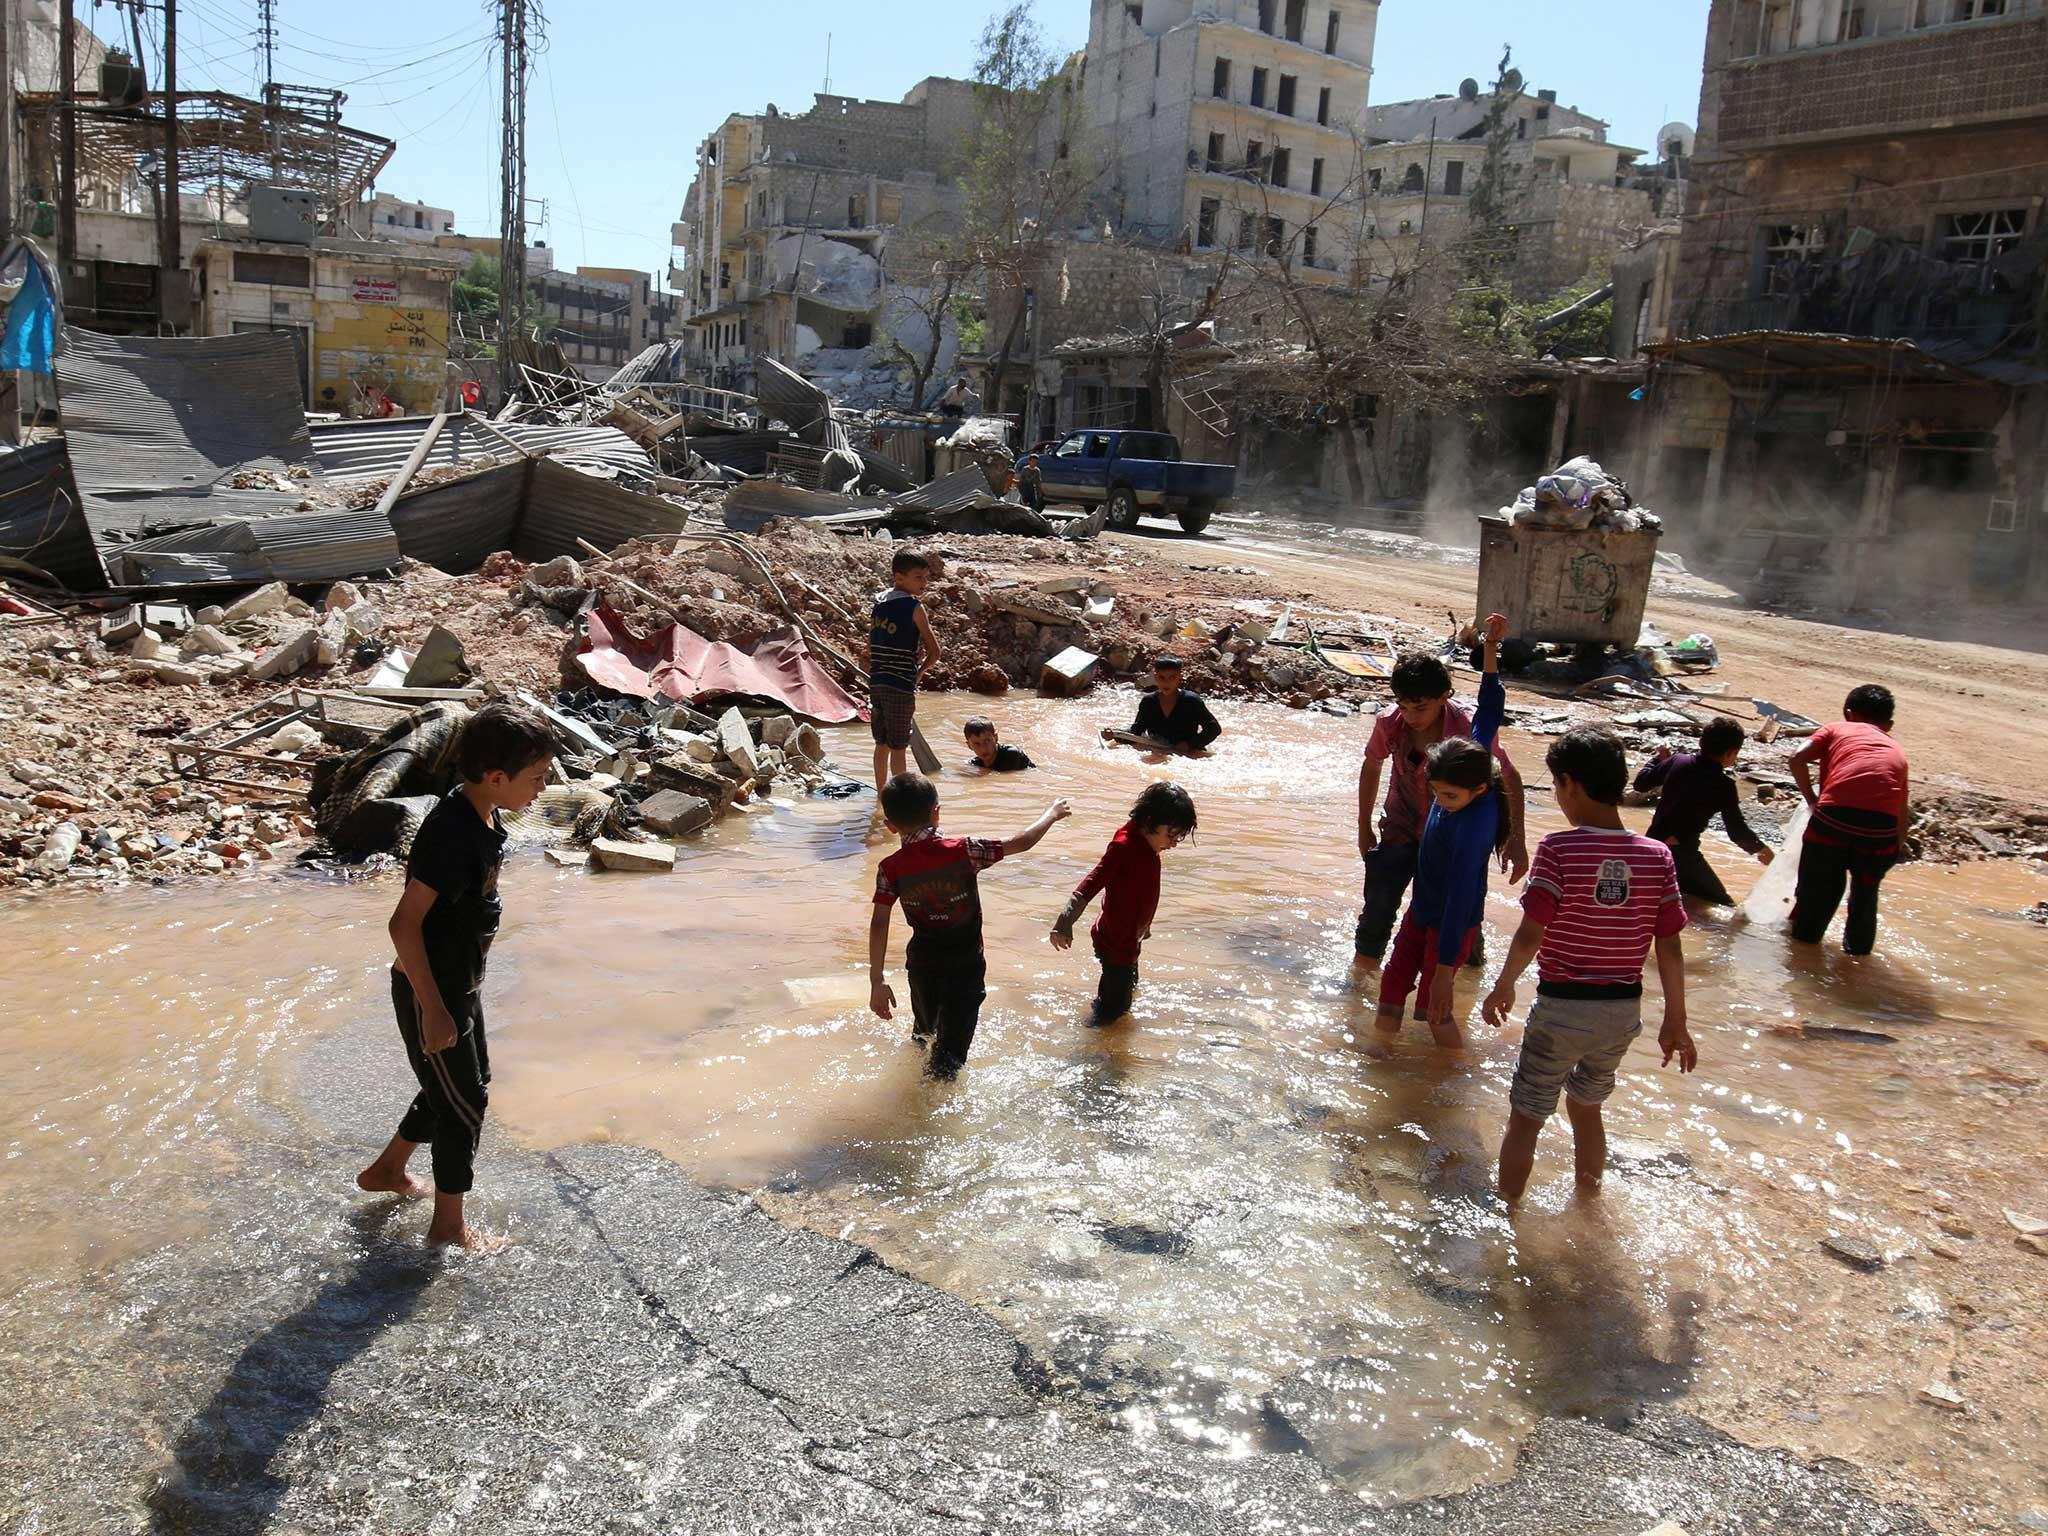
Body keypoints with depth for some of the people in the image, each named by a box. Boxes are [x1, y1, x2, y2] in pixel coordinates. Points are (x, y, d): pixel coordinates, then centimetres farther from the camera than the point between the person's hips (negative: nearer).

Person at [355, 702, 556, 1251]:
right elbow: (405, 923, -29)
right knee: (464, 1105, 4)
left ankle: (387, 1170, 43)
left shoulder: (483, 819, 1)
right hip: (431, 993, -9)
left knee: (462, 1086, 24)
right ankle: (449, 1225, 21)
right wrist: (433, 1008, -25)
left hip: (460, 984, 10)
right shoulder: (452, 833, -29)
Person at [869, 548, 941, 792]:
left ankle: (881, 792, 24)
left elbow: (870, 649, 13)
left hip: (876, 683, 7)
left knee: (882, 742, 15)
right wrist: (918, 672, 7)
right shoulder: (915, 607, -10)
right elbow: (934, 652, -7)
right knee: (898, 747, 1)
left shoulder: (879, 603, 9)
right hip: (901, 685, -6)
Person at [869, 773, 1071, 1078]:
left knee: (926, 1026, 30)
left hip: (922, 962, 3)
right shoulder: (963, 851, -16)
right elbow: (1022, 843, -9)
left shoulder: (891, 868, -12)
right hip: (966, 961, -3)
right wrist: (1051, 814, 8)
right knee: (953, 1042, 5)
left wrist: (877, 981, -13)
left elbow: (879, 925, -17)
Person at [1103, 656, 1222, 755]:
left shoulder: (1192, 701, -6)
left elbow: (1214, 728, -5)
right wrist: (1114, 734, -12)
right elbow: (1135, 732, 8)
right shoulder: (1148, 702, 6)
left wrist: (1190, 744, -15)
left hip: (1187, 757, -3)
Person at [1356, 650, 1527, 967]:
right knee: (1377, 910, -5)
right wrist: (1364, 828, 10)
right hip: (1401, 830, 2)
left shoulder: (1470, 731, -26)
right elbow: (1371, 767, 3)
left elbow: (1510, 780, -9)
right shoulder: (1389, 722, -18)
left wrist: (1516, 842, -10)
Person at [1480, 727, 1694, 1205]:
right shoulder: (1657, 857, -4)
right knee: (1586, 1106, 26)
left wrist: (1503, 987, -2)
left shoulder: (1558, 849, -17)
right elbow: (1670, 949, -1)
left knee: (1526, 1118, 12)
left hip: (1561, 1008, -5)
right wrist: (1675, 1022, 8)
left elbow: (1530, 935, -19)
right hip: (1623, 1011, 5)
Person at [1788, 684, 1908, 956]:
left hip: (1835, 814, -2)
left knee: (1819, 883, 18)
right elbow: (1902, 815, 28)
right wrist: (1894, 847, 38)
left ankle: (1805, 934, 30)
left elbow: (1798, 759, 4)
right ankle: (1858, 946, 33)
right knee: (1866, 887, 24)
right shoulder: (1897, 752, 30)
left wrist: (1811, 799, 15)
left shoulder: (1836, 730, 22)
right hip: (1882, 824, 2)